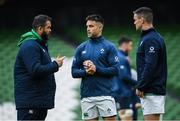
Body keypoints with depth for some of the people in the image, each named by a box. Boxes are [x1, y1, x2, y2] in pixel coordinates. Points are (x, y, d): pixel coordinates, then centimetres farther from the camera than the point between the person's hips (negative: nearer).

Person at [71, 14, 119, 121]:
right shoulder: (81, 48, 12)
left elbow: (115, 70, -5)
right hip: (87, 95, 3)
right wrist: (85, 72, -11)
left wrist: (96, 69, -16)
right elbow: (74, 72, 9)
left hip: (105, 94, -3)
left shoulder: (109, 47, 2)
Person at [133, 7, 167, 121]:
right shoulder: (157, 37, 17)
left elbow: (150, 66, -22)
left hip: (152, 91, -10)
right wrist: (141, 86, 18)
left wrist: (140, 87, -17)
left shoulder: (150, 40, -14)